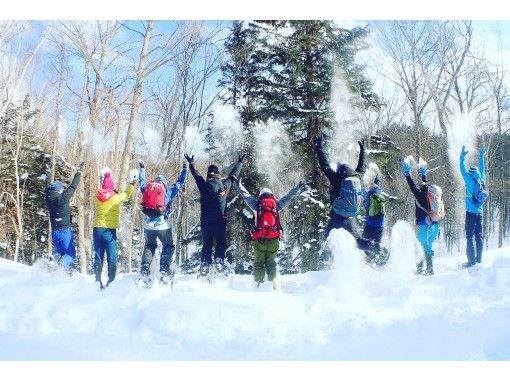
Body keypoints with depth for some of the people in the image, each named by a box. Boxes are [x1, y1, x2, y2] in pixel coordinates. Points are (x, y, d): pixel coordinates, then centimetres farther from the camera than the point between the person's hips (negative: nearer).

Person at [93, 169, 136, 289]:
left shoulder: (98, 197, 2)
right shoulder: (116, 198, -6)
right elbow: (127, 194, 13)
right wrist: (132, 184, 30)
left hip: (97, 230, 4)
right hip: (110, 231, -3)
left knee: (98, 257, 9)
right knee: (112, 258, 1)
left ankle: (98, 282, 7)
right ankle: (111, 282, -4)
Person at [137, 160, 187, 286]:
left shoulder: (146, 188, 10)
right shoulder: (168, 191, 4)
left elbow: (142, 181, 30)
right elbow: (180, 183, 13)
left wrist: (142, 169, 46)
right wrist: (184, 170, 26)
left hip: (148, 225, 3)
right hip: (162, 225, -3)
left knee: (149, 246, 20)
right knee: (169, 246, 12)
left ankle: (144, 269, 5)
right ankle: (164, 269, -4)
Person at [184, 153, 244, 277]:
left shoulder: (204, 185, 2)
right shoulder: (225, 185, 0)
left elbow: (195, 174, 18)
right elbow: (233, 175, 16)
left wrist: (191, 163, 36)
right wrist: (239, 163, 32)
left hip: (206, 221, 1)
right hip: (220, 220, -1)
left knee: (207, 244, 11)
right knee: (221, 242, 11)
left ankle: (205, 263, -2)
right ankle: (219, 259, -10)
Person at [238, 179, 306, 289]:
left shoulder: (257, 204, 11)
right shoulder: (277, 204, 13)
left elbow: (245, 195, 21)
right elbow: (289, 196, 23)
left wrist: (239, 184, 35)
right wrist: (298, 188, 36)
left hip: (259, 238, -1)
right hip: (274, 238, 1)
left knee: (259, 262, 6)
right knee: (271, 262, 9)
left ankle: (259, 283, -4)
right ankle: (273, 283, -3)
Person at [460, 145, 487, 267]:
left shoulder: (470, 181, -10)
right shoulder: (482, 181, 5)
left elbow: (463, 171, -5)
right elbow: (482, 170, 21)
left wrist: (462, 157, 0)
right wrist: (481, 157, 31)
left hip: (471, 213, -6)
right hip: (480, 212, 6)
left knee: (470, 236, -5)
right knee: (479, 236, 9)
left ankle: (471, 260, -9)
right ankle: (479, 259, 12)